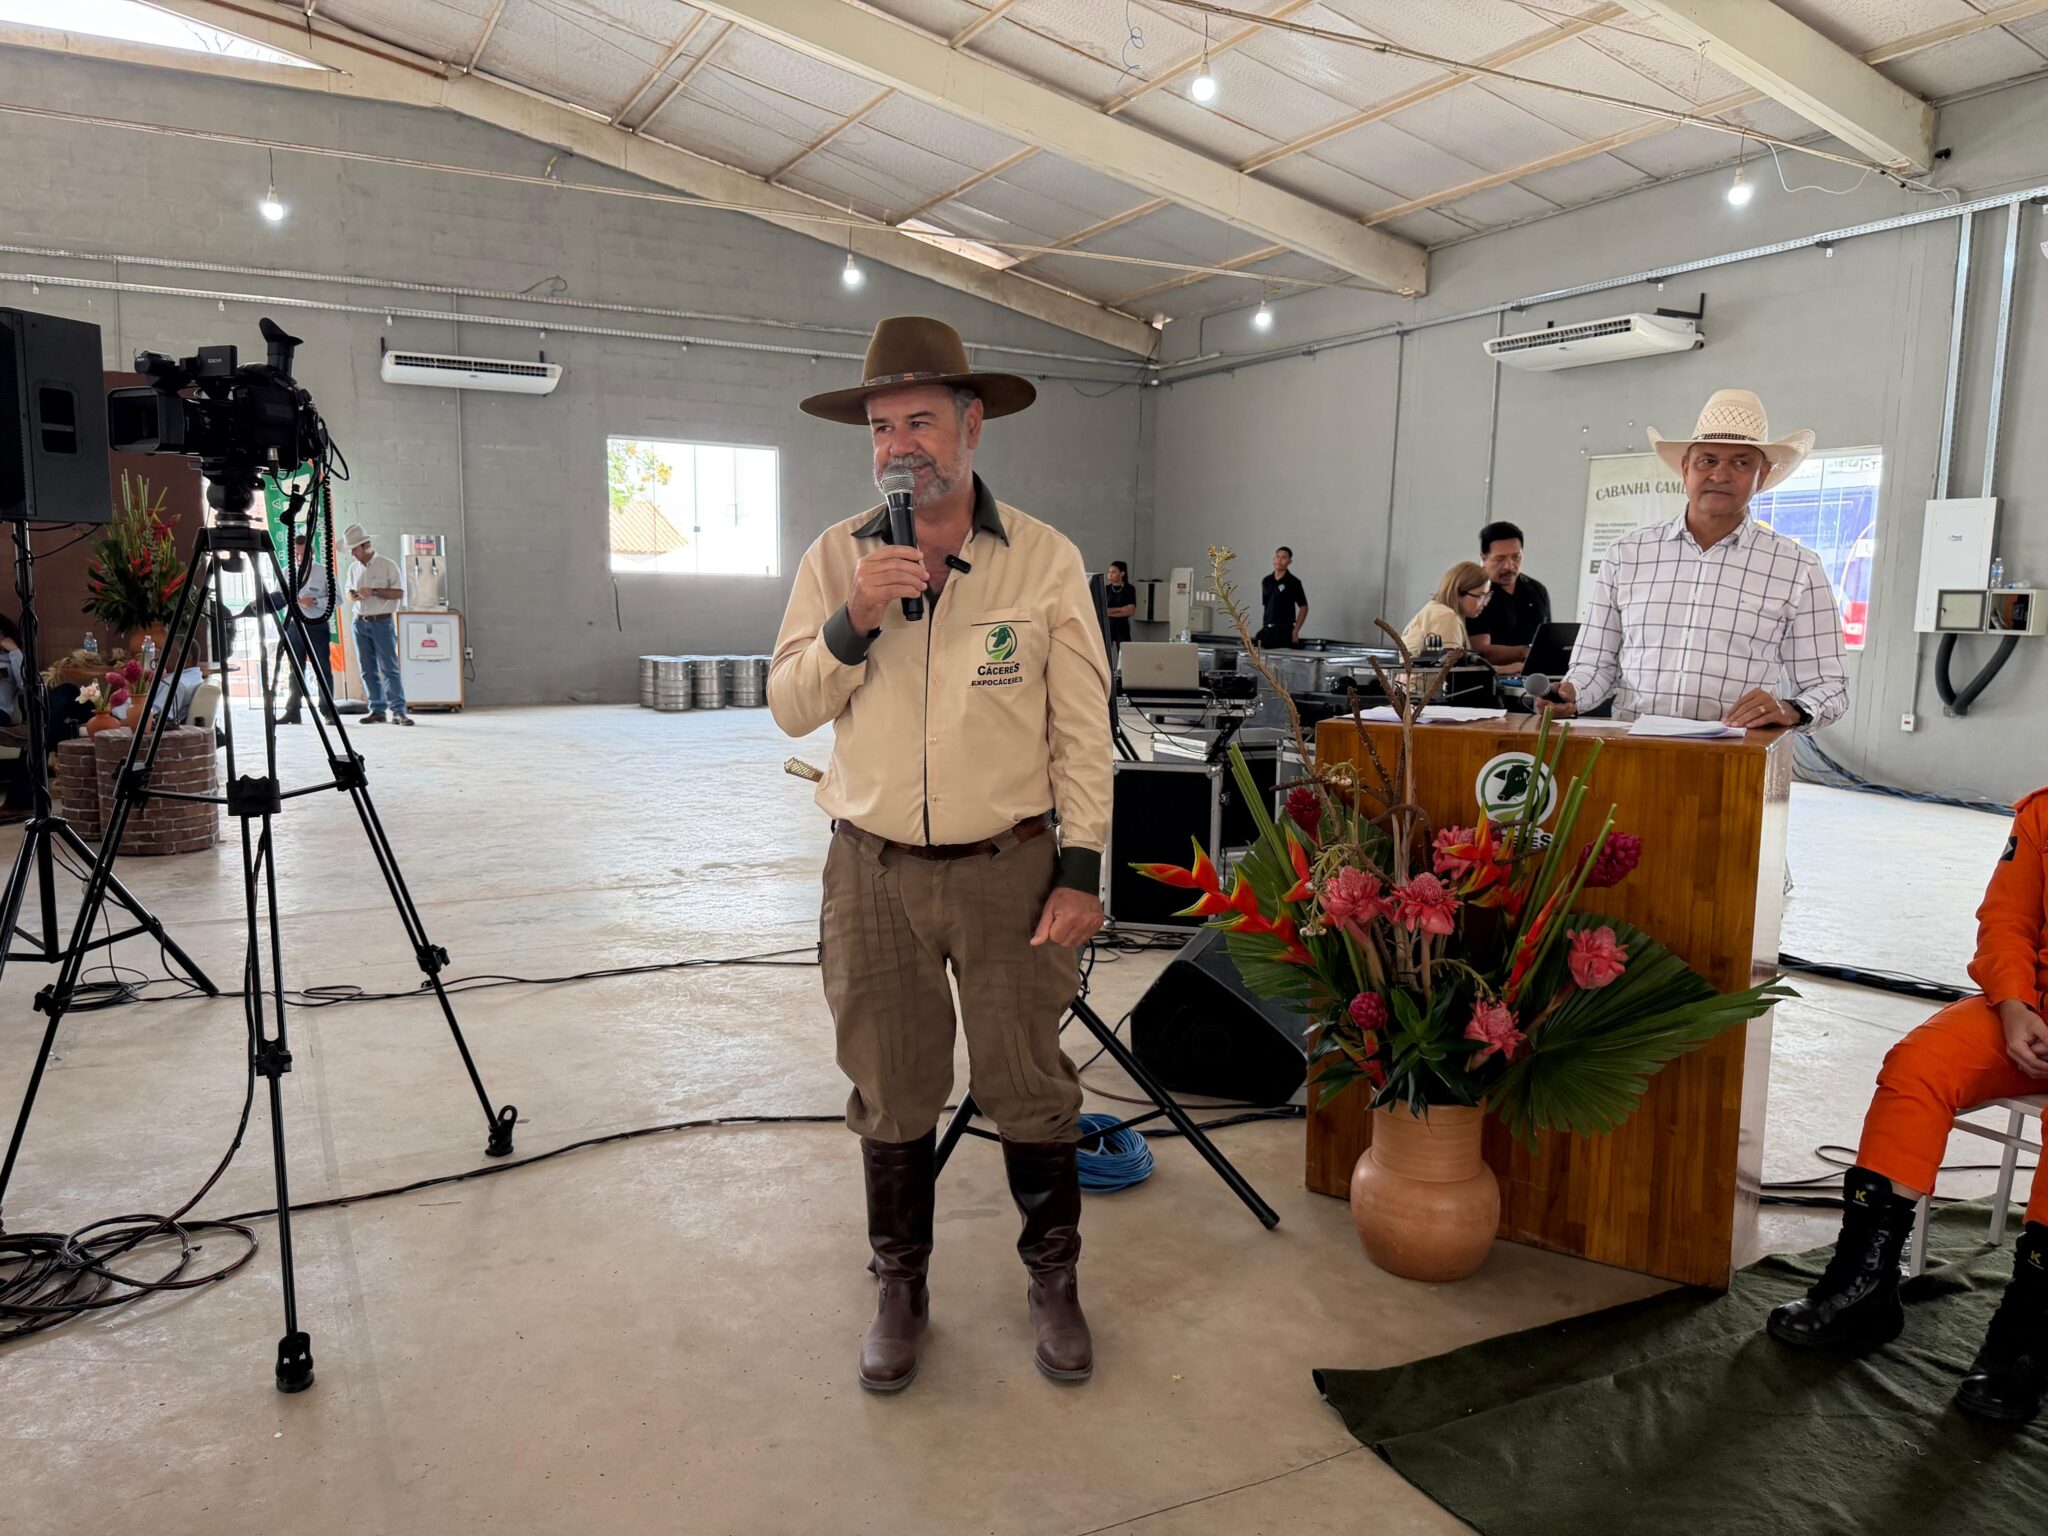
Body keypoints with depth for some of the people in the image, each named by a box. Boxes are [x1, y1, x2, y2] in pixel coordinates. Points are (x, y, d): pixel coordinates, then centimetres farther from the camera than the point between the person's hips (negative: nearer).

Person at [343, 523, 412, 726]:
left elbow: (399, 593, -7)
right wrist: (353, 594, 0)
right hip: (361, 623, 5)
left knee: (389, 667, -10)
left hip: (382, 622, -5)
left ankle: (398, 711, -12)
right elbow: (349, 590, 24)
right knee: (368, 669, 4)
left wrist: (373, 592, -16)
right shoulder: (353, 568, 12)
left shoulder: (387, 564, -3)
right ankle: (377, 710, 9)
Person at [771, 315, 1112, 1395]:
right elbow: (792, 709, -1)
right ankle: (900, 1285, 33)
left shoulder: (1045, 560, -3)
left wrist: (1081, 869, -7)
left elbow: (1082, 730, -3)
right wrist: (853, 621, -17)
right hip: (872, 870, 2)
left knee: (1031, 1086, 9)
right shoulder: (836, 558, 2)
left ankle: (1052, 1277, 31)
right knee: (889, 1095, 13)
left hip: (1008, 867, -1)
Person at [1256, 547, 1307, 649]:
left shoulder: (1293, 582, -2)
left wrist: (1295, 631, -9)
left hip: (1284, 631, -5)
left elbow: (1303, 607, -1)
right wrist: (1263, 628, 11)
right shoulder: (1266, 581, 14)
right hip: (1266, 630, 5)